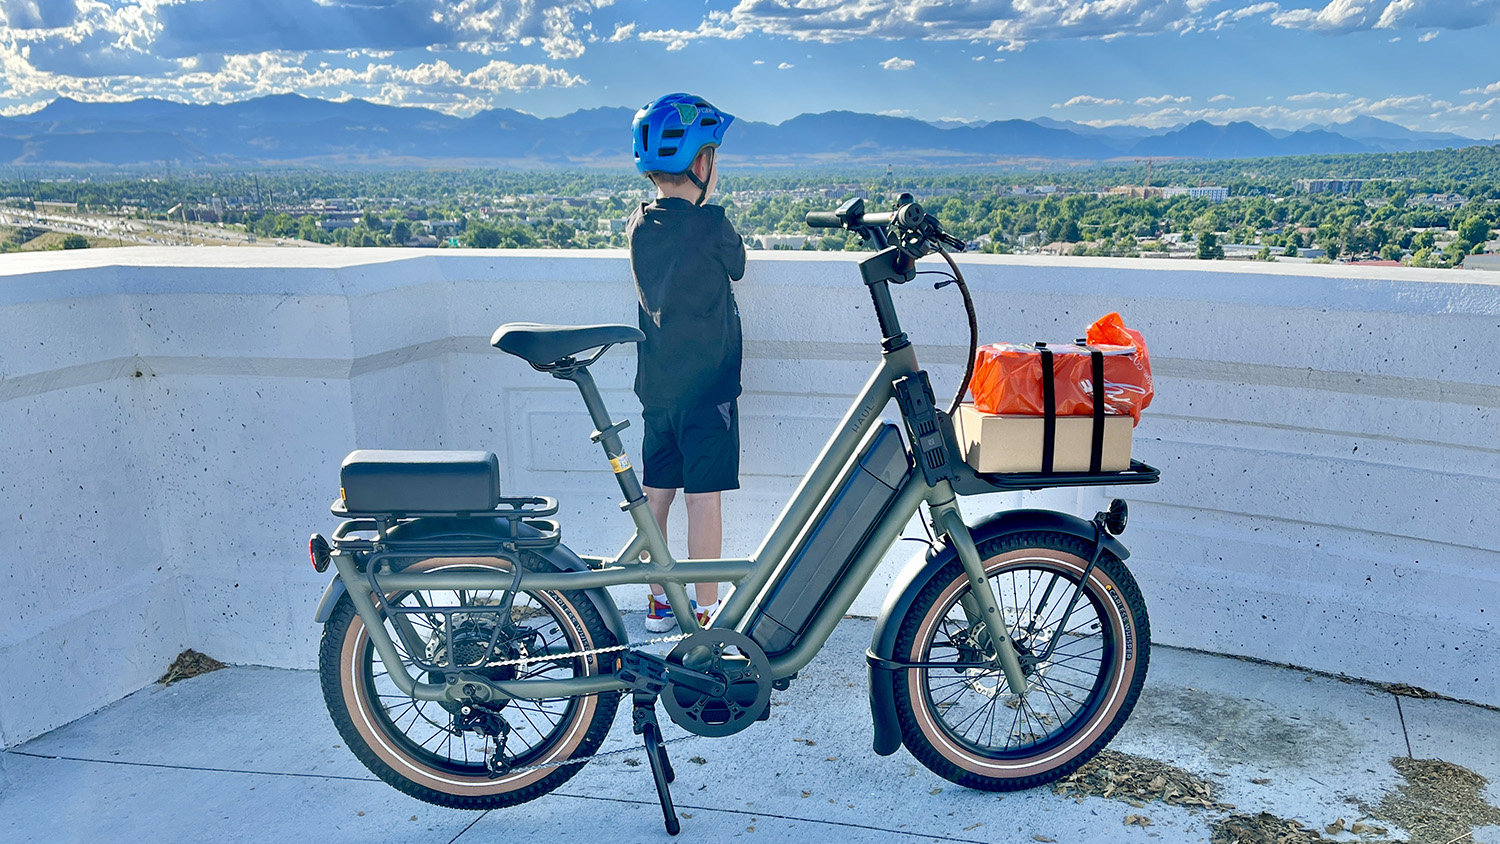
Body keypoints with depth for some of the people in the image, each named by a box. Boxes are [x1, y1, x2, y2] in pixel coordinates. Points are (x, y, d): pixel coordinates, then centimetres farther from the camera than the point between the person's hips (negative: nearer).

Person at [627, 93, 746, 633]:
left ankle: (659, 601, 25)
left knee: (656, 492, 13)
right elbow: (736, 266, 6)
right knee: (705, 496, 1)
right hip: (707, 385, -6)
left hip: (656, 386, 6)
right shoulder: (711, 225, -15)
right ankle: (706, 614, 9)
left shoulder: (638, 225, 3)